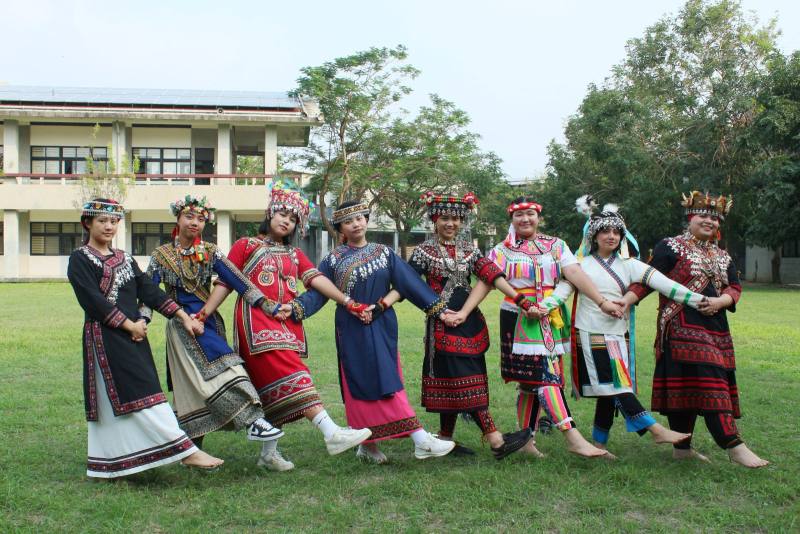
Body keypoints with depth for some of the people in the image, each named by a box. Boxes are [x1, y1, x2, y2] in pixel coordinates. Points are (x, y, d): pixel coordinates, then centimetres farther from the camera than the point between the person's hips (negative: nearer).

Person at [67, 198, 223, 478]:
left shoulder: (124, 258, 16)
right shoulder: (80, 259, -3)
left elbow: (149, 290, 10)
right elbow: (93, 300, -13)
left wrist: (183, 315, 1)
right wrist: (129, 325, -14)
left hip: (133, 334, 7)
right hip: (105, 337, -7)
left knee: (114, 402, 10)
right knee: (142, 395, -11)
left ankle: (108, 463, 18)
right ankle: (186, 451, -16)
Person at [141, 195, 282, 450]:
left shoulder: (210, 252, 4)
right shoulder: (161, 255, 2)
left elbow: (236, 279, -4)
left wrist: (266, 305, -14)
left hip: (209, 321, 3)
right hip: (183, 326, -3)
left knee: (195, 384, 7)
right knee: (221, 368, -18)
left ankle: (190, 445, 17)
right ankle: (253, 421, -21)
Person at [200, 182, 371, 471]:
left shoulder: (295, 254, 24)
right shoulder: (246, 246, 11)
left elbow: (316, 279, 9)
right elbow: (225, 283, 6)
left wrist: (347, 302, -5)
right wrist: (203, 314, -6)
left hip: (287, 323, 6)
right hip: (256, 320, -6)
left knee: (273, 387, 5)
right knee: (291, 376, -18)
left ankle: (268, 452, 13)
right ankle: (331, 432, -30)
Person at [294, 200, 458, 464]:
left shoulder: (384, 253, 6)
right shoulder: (334, 259, 3)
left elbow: (410, 282, 1)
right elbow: (317, 292, -4)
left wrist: (438, 308, -5)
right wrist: (295, 308, -21)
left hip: (382, 328, 2)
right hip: (352, 331, -2)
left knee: (386, 382, -1)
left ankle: (369, 444, 11)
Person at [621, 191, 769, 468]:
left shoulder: (722, 256, 19)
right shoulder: (671, 247, -1)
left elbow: (735, 289, 14)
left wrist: (720, 301, -8)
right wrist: (625, 301, -20)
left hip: (715, 329, 7)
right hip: (683, 328, -7)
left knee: (685, 387, 10)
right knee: (709, 382, -12)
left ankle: (683, 447, 16)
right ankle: (734, 446, -11)